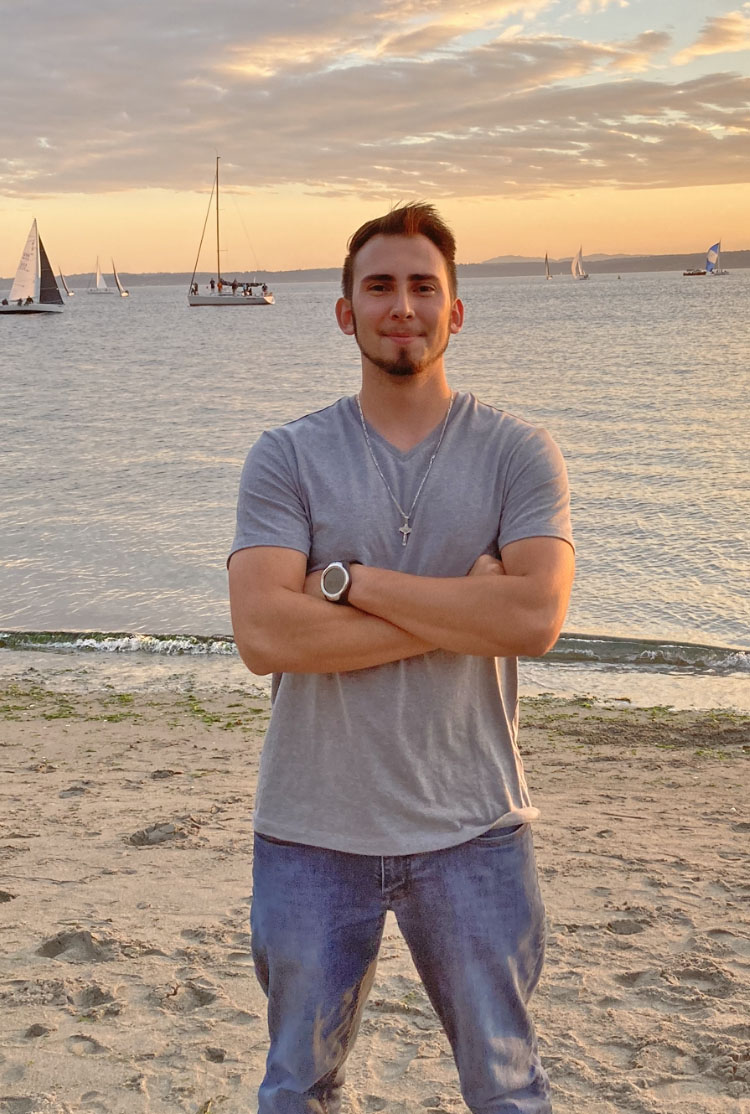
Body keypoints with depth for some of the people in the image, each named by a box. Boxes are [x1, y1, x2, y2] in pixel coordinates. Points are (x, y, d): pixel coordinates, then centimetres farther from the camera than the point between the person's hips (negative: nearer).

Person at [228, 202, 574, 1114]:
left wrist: (351, 579, -15)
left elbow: (536, 617, -17)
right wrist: (463, 609, -16)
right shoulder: (287, 457, -3)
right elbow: (263, 635, -17)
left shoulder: (518, 453, -2)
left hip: (472, 832, 0)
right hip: (312, 831, 1)